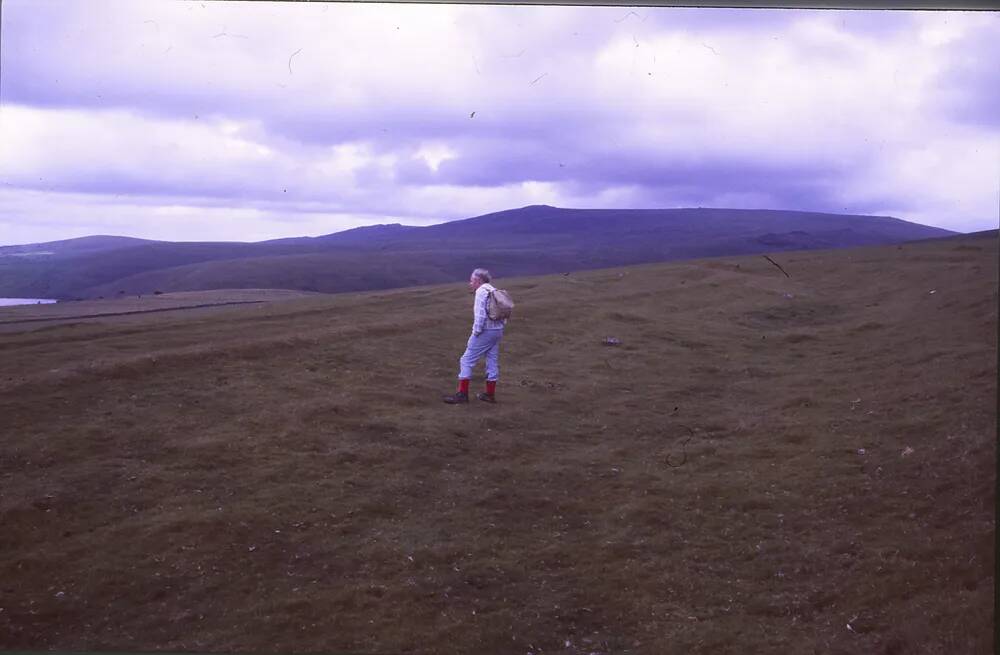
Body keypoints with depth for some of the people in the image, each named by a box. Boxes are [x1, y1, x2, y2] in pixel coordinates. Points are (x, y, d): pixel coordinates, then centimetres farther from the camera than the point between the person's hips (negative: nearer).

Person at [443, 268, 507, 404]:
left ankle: (462, 393, -5)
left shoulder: (481, 291, -12)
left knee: (467, 361, -3)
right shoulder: (495, 291, 14)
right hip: (497, 331, 9)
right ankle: (490, 394, 16)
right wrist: (499, 329, 14)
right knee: (493, 362, 11)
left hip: (485, 331, -9)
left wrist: (476, 332, -15)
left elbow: (480, 315, -21)